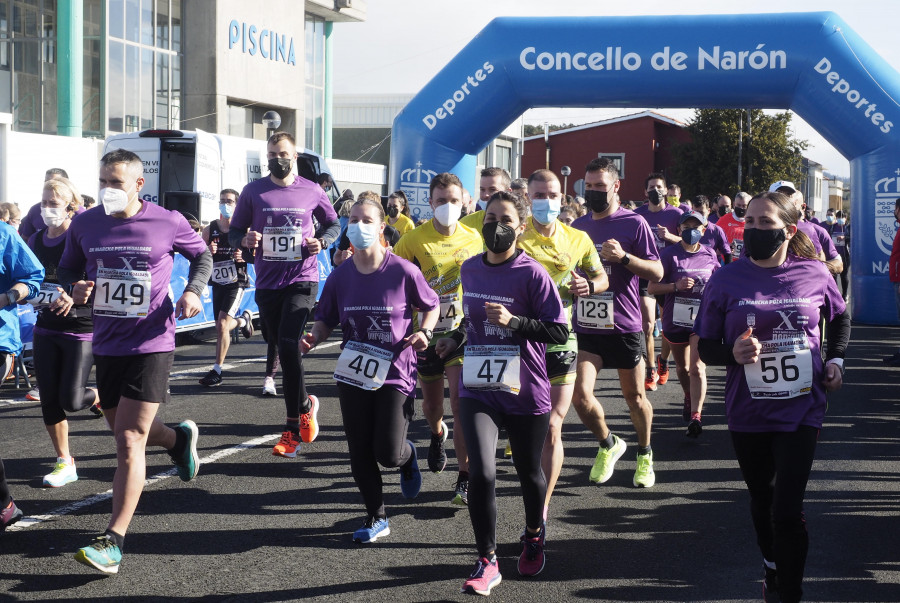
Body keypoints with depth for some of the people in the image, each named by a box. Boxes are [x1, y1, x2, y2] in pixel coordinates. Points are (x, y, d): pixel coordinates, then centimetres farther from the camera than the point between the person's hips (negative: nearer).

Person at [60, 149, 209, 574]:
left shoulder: (168, 223, -6)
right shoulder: (85, 224, 1)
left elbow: (202, 256, 11)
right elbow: (67, 268, 15)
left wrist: (193, 290, -7)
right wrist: (75, 288, -8)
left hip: (152, 344, -5)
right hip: (106, 344, 5)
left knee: (129, 441, -11)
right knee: (125, 432, 19)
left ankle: (114, 540, -9)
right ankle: (179, 438, 52)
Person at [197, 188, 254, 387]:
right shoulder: (209, 230, 3)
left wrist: (243, 257, -22)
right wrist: (208, 252, -16)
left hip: (236, 283, -5)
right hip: (217, 283, 5)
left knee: (222, 324, -17)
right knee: (222, 326, 15)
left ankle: (217, 371, -11)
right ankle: (243, 320, 50)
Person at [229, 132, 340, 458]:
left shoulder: (312, 192, 3)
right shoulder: (253, 191, 5)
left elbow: (333, 223, 17)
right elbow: (234, 231, 11)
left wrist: (322, 241, -4)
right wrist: (245, 240, -12)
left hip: (302, 280, -3)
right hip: (267, 282, 3)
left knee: (288, 344, -18)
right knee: (284, 349, 9)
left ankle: (292, 426, -8)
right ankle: (304, 403, 30)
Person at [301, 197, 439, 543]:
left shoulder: (403, 271, -10)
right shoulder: (340, 276, 0)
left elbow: (431, 305, 3)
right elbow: (326, 319, 9)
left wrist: (425, 332, -15)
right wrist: (314, 338, -11)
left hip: (395, 374, -3)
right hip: (353, 374, 4)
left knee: (388, 454, -9)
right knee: (360, 454, 6)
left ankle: (407, 455, 29)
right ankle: (376, 518, 24)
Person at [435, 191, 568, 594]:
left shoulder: (533, 274, -12)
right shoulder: (469, 269, 5)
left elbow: (559, 332, -13)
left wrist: (513, 321, -23)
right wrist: (458, 340, 9)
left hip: (526, 393, -2)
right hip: (478, 390, 3)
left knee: (528, 472, 16)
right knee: (481, 473, -15)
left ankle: (534, 535, 47)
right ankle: (487, 563, -1)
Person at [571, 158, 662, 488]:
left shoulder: (634, 223, -4)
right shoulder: (578, 226, 11)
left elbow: (657, 272, -7)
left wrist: (623, 256, -21)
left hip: (623, 324, -3)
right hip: (584, 324, 3)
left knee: (634, 397, 8)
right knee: (580, 395, -8)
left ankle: (644, 454, 32)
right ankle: (608, 445, 19)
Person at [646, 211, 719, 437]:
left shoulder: (709, 255, 1)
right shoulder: (669, 254, -7)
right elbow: (651, 287, -10)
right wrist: (676, 286, -24)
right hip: (676, 319, 1)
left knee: (697, 367, -15)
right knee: (682, 367, 19)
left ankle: (695, 416, -18)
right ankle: (689, 399, 46)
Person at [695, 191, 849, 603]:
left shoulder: (814, 274, -6)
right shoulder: (726, 280, -7)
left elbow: (840, 317, 16)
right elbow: (706, 348, -2)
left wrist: (835, 359, 2)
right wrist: (734, 354, -22)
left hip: (800, 411, -1)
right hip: (748, 414, 1)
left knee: (788, 511, -8)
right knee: (762, 501, 19)